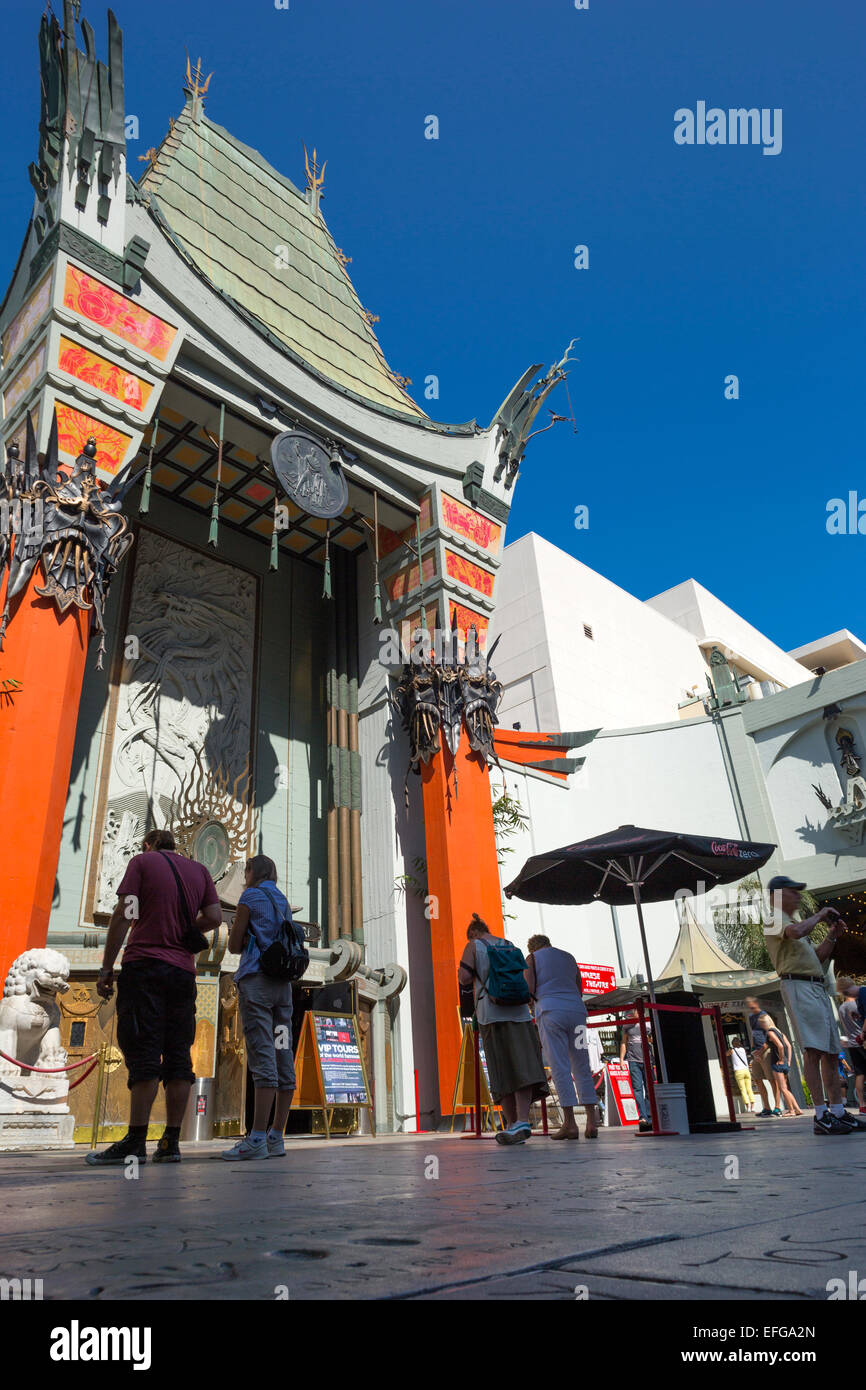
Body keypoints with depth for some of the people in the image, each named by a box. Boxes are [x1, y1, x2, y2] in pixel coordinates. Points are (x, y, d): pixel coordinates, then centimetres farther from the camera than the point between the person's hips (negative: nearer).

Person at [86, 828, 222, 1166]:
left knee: (143, 1053, -6)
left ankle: (135, 1142, -8)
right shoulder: (199, 870, 17)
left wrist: (106, 967, -2)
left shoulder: (142, 862, 5)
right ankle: (171, 1143, 5)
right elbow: (215, 916, 7)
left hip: (144, 964, -4)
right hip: (183, 971, 4)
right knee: (178, 1055, 4)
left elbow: (123, 915, -3)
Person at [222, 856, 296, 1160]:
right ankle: (277, 1137, 6)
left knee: (262, 1056, -12)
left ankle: (257, 1139, -13)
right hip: (283, 985, 7)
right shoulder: (284, 903, 21)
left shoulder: (250, 897, 1)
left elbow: (234, 946, 0)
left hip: (255, 981, -7)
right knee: (283, 1058, 3)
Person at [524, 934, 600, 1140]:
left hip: (550, 1012, -4)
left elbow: (529, 990, -1)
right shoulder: (569, 958, 23)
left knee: (560, 1068, -4)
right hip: (576, 1010, 4)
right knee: (582, 1068, 7)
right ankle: (592, 1122, 2)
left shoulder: (532, 958, 10)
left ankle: (570, 1123, -6)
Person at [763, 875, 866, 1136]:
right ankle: (822, 1116, -19)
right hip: (798, 985, -10)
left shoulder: (792, 922, 29)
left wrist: (832, 936, 17)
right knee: (813, 1050, -16)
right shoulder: (775, 920, -1)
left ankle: (838, 1113, 11)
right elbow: (795, 932, -25)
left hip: (818, 988, 10)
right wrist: (819, 915, -9)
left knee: (831, 1052, 7)